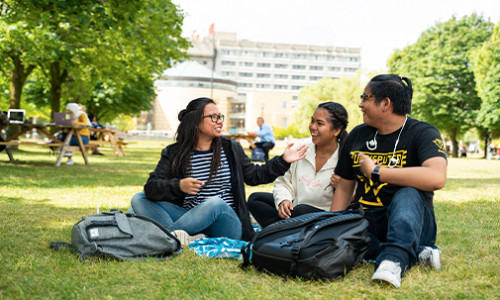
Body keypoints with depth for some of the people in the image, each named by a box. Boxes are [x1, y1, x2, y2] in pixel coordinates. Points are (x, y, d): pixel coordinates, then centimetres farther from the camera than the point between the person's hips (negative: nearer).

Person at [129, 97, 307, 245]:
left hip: (225, 224, -1)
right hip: (193, 222, 1)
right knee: (139, 199, -16)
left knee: (216, 203, -36)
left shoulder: (231, 149, 12)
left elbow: (253, 176, 23)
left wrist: (283, 161, 14)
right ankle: (183, 237, -38)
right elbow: (151, 187, -6)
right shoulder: (173, 154, 5)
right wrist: (179, 186, -25)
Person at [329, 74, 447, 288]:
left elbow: (437, 178, -28)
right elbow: (344, 188, 15)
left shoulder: (423, 133, -7)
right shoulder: (357, 136, 12)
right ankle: (414, 254, -19)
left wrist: (376, 172, -20)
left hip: (410, 225, -5)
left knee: (408, 194, -34)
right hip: (366, 225, 5)